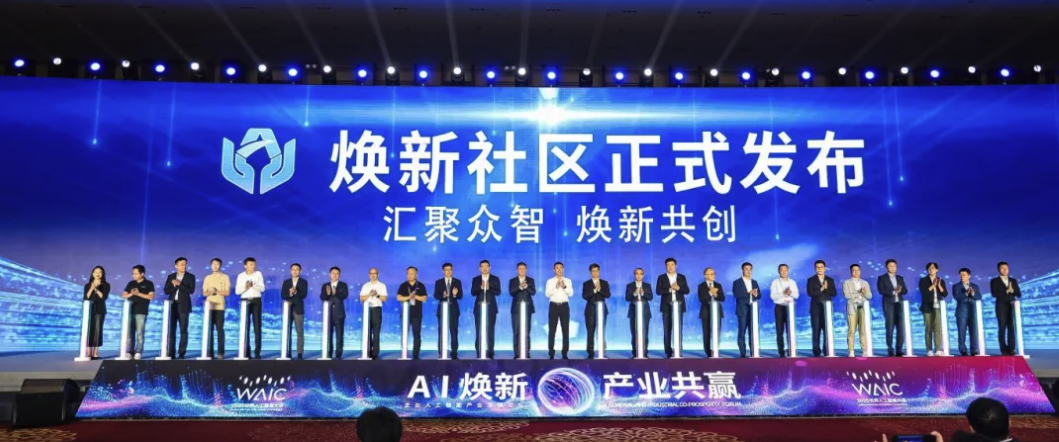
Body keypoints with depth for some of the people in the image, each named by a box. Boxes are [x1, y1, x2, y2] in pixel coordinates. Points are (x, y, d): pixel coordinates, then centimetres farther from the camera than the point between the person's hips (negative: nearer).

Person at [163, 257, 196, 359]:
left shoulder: (190, 277, 3)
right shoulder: (171, 277, 11)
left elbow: (191, 290, -9)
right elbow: (166, 291, 3)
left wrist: (179, 284, -14)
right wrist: (174, 285, -13)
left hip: (183, 306, -2)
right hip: (172, 305, 2)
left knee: (183, 330, -3)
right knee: (171, 330, 0)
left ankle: (182, 353, -1)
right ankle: (171, 353, 3)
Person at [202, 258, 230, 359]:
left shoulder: (225, 277, 4)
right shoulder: (207, 278, 13)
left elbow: (227, 292, -2)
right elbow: (204, 293, 10)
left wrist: (216, 291, -14)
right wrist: (210, 292, -11)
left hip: (219, 307, -3)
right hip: (209, 306, 3)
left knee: (219, 329, -5)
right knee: (209, 329, 0)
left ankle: (220, 352, -4)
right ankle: (209, 352, 2)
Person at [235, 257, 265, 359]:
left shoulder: (258, 274, 4)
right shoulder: (241, 276, 5)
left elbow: (262, 288, -3)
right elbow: (237, 291, 1)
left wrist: (253, 285, -19)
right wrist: (245, 287, -16)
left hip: (256, 301, -1)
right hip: (245, 301, 1)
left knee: (257, 326, -5)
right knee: (245, 326, 0)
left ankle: (257, 352, -4)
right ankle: (246, 351, 5)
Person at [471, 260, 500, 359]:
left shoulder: (495, 279, 6)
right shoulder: (475, 279, 9)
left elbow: (498, 292, -4)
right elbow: (473, 293, -1)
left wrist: (489, 288, -20)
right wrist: (480, 288, -19)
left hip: (491, 308, -1)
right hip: (479, 307, 1)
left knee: (490, 331, -3)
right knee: (479, 331, -2)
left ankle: (490, 353, 0)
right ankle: (479, 353, 1)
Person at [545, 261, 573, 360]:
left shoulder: (568, 281, 8)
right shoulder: (550, 281, 4)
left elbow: (571, 294, -2)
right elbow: (547, 294, -7)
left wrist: (564, 287, -17)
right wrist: (556, 287, -18)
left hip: (564, 306, 1)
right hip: (554, 306, -1)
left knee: (566, 330, 0)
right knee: (552, 330, -2)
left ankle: (565, 353, 6)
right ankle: (551, 353, 2)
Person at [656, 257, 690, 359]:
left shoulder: (682, 277, 10)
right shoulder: (661, 278, 6)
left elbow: (687, 290, 3)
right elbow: (658, 291, -5)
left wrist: (678, 288, -14)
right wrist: (669, 289, -16)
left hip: (679, 306, 1)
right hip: (667, 307, -1)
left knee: (679, 330, -2)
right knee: (667, 330, -2)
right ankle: (668, 352, 0)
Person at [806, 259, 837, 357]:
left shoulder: (830, 280, 11)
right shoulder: (811, 280, 3)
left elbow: (834, 293, 1)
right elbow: (810, 293, -11)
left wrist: (826, 288, -13)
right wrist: (821, 289, -11)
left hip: (827, 308, 2)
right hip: (816, 308, -2)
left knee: (828, 330, -3)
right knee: (816, 331, -3)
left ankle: (827, 351, 2)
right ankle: (817, 352, 0)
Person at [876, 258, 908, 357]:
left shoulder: (900, 278, 17)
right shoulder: (882, 278, 3)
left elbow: (905, 291, 7)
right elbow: (881, 291, -10)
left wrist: (898, 291, -13)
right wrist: (894, 292, -15)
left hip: (900, 304, 4)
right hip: (889, 305, -4)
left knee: (901, 328, -3)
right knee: (890, 328, -6)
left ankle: (899, 350, 1)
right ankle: (890, 350, -3)